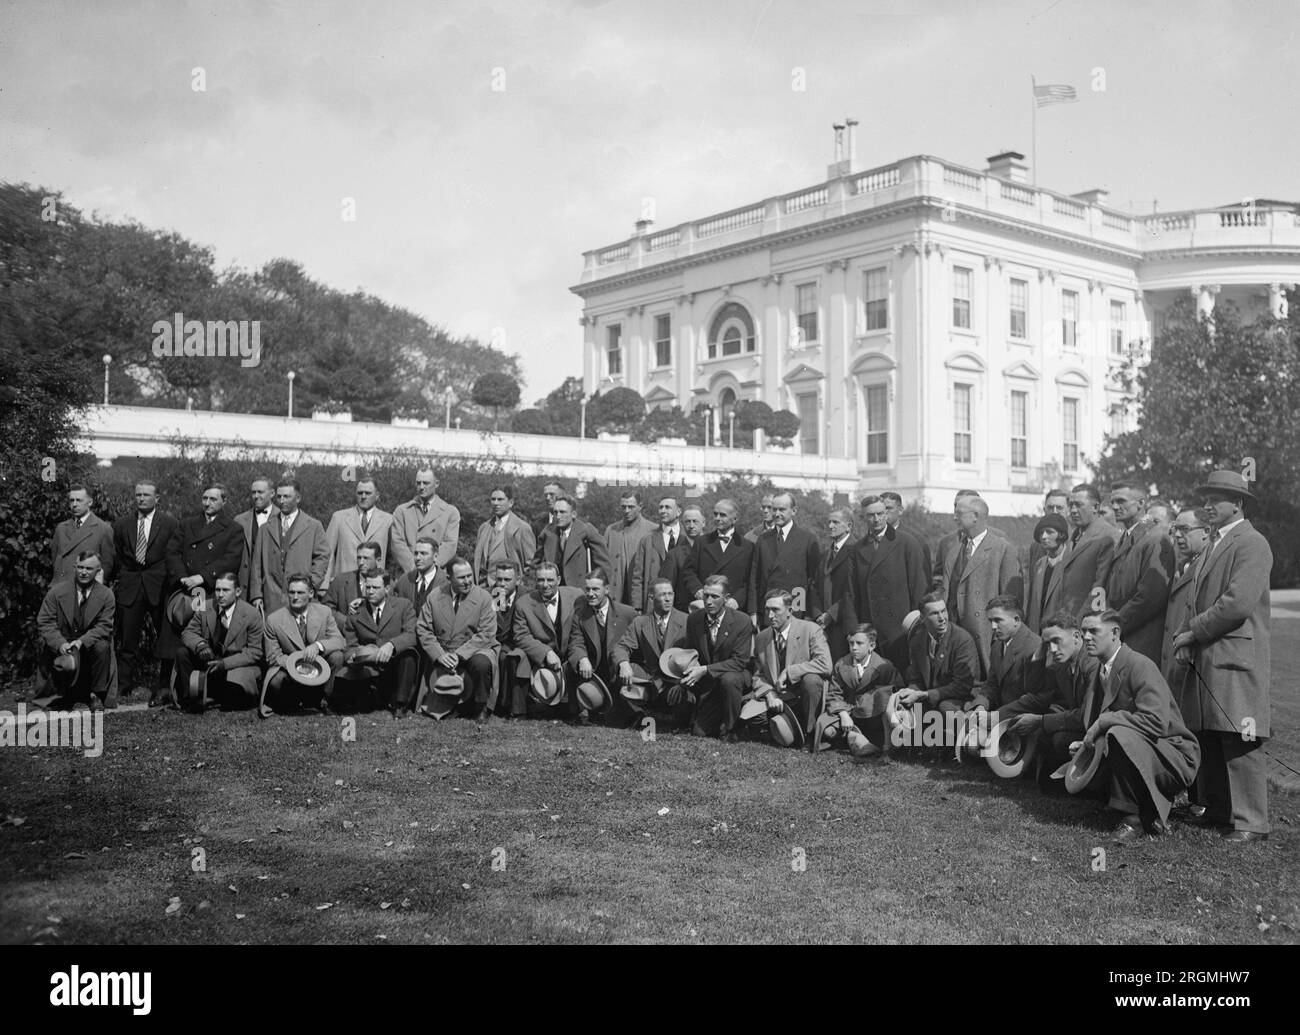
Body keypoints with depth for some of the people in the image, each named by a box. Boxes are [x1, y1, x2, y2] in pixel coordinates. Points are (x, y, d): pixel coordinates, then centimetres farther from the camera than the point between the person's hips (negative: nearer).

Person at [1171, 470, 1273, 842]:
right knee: (1208, 740, 11)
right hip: (1205, 659, 9)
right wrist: (1186, 637, 5)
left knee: (1240, 742, -7)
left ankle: (1250, 822, -1)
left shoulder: (1251, 544, -9)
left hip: (1235, 658, -9)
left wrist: (1193, 631, -12)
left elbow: (1238, 603, -19)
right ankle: (1217, 810, 20)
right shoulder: (1214, 543, 20)